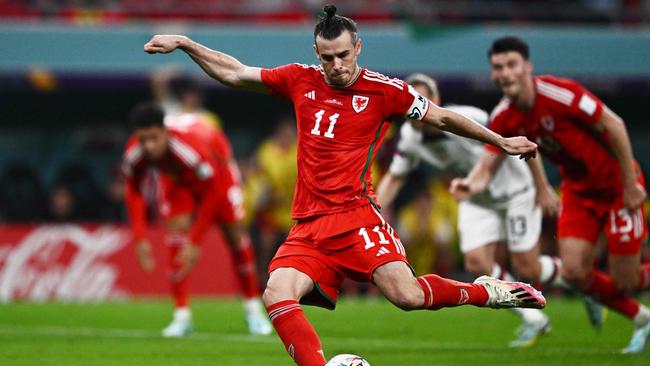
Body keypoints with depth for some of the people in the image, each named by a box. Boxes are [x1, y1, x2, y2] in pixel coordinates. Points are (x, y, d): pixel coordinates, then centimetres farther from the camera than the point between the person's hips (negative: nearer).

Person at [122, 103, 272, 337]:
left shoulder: (192, 149, -47)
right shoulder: (133, 155, -34)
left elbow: (211, 195, -35)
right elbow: (133, 191, -14)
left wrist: (195, 243, -35)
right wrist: (140, 238, -22)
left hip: (215, 167, -2)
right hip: (174, 177, 2)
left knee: (234, 233, 1)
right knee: (176, 228, -18)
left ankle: (253, 309, 19)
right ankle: (182, 315, -16)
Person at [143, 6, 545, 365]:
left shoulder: (383, 90, 1)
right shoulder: (301, 80, 10)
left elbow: (442, 117, 12)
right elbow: (234, 73, 20)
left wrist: (501, 141, 17)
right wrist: (183, 44, 15)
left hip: (356, 214, -4)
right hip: (308, 227, 4)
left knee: (407, 295, -23)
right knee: (276, 294, -24)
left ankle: (486, 292, 3)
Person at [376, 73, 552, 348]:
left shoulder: (470, 120, -33)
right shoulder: (409, 136, -14)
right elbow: (394, 178, 2)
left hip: (514, 190, -6)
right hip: (477, 200, 6)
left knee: (526, 268, -6)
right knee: (477, 263, -10)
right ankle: (533, 320, 8)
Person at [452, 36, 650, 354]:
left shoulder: (561, 94, -27)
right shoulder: (503, 118, -10)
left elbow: (613, 126, -21)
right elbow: (489, 161, -6)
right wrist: (473, 183, -29)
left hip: (616, 185, -6)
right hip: (578, 191, 6)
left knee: (624, 281, -7)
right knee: (574, 272, -8)